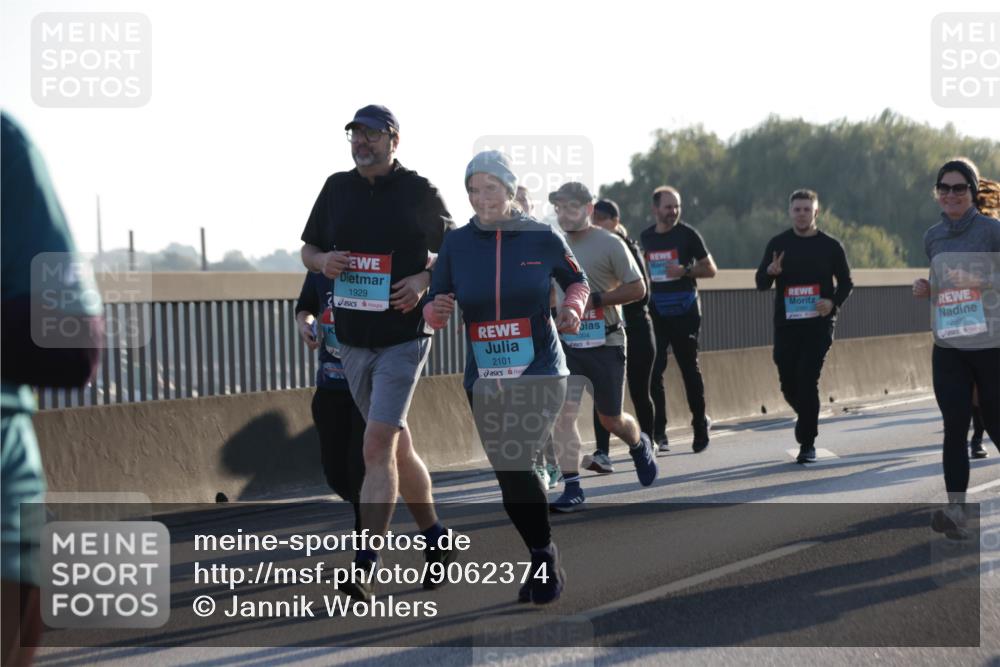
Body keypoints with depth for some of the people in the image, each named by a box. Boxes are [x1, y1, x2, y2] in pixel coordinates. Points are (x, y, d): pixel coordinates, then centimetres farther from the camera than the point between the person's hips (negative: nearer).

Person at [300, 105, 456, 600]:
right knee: (397, 447, 14)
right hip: (352, 341, 5)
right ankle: (435, 538, 31)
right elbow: (307, 249, 17)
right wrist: (323, 261, -6)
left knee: (378, 445, -15)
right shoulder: (337, 188, 9)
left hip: (402, 339, -5)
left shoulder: (418, 192, -3)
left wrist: (424, 280, -13)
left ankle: (365, 567, -18)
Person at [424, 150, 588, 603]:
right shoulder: (456, 244, 1)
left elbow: (577, 280, 14)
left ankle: (545, 560, -4)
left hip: (539, 375, -3)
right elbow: (433, 311, 6)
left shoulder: (542, 238, -3)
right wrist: (437, 311, -18)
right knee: (510, 478, 9)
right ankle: (543, 563, 27)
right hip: (484, 380, 4)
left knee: (516, 465, -21)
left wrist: (573, 308, -7)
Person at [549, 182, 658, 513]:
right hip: (565, 343, 3)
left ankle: (640, 445, 43)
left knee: (611, 418, 9)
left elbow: (637, 288, -8)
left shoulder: (609, 244, -6)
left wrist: (594, 300, -17)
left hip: (604, 343, -3)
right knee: (563, 414, -12)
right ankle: (571, 489, -8)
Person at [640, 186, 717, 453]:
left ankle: (700, 424, 19)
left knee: (689, 368, 5)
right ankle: (658, 432, -1)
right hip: (655, 312, 3)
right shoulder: (645, 237, 9)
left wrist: (685, 271, -17)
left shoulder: (687, 234, -2)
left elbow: (710, 269, -2)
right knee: (653, 370, -5)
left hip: (684, 310, -3)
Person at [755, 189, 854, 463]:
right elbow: (761, 283, 3)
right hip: (785, 325, 2)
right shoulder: (778, 244, 5)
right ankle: (806, 417, 37)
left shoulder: (830, 246, 1)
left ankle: (807, 443, -3)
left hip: (818, 324, -2)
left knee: (808, 379, -11)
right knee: (788, 382, 5)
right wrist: (770, 271, -21)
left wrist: (834, 302, -14)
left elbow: (846, 283, 7)